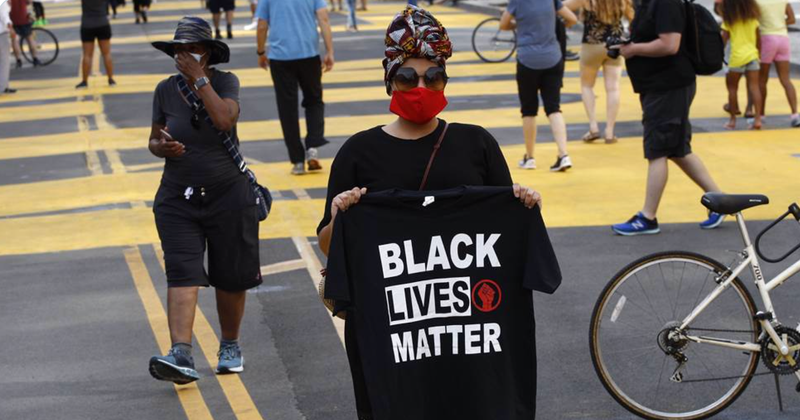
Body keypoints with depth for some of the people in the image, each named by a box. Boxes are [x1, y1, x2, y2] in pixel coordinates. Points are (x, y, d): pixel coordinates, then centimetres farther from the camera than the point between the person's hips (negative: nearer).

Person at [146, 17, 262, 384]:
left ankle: (230, 346, 30)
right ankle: (181, 354, -25)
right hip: (178, 199, 1)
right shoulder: (166, 90, 3)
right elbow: (153, 141, 10)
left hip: (228, 195, -1)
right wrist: (162, 146, -13)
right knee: (182, 273, -15)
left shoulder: (225, 81, -3)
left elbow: (225, 119, -23)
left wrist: (199, 78, -19)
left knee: (231, 278, 9)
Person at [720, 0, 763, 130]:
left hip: (737, 57, -3)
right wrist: (759, 51, 21)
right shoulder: (752, 16, 8)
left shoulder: (729, 19, -3)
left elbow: (724, 38, -3)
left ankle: (733, 119, 13)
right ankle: (757, 118, -10)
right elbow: (758, 37, 11)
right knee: (754, 87, -1)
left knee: (732, 88, 10)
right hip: (752, 55, 3)